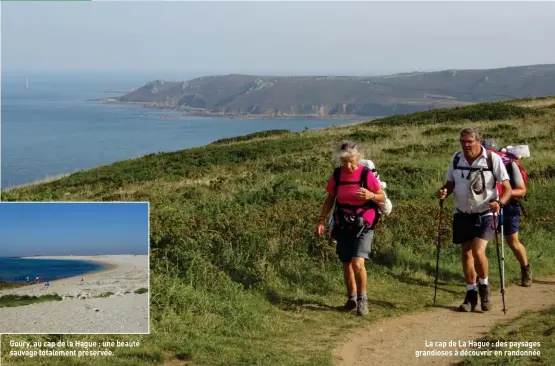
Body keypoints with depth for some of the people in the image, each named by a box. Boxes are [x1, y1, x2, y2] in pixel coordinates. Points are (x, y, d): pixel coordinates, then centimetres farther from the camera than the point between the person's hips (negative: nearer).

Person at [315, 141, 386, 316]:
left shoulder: (366, 175, -10)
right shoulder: (337, 174, 0)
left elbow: (382, 197, -2)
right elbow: (330, 199, 9)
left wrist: (371, 195, -23)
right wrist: (321, 219, -1)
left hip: (363, 226, -4)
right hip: (343, 227, 4)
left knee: (358, 263, -18)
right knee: (347, 264, 10)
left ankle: (362, 298, 1)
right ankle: (351, 298, 28)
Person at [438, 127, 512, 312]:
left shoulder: (492, 159, -12)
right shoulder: (456, 158, -1)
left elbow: (507, 188, -10)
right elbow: (450, 183, 9)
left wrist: (500, 202, -30)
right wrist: (444, 191, -14)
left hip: (485, 214, -4)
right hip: (462, 214, 4)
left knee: (478, 251, -17)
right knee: (466, 253, 7)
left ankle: (484, 287, 8)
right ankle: (471, 294, 21)